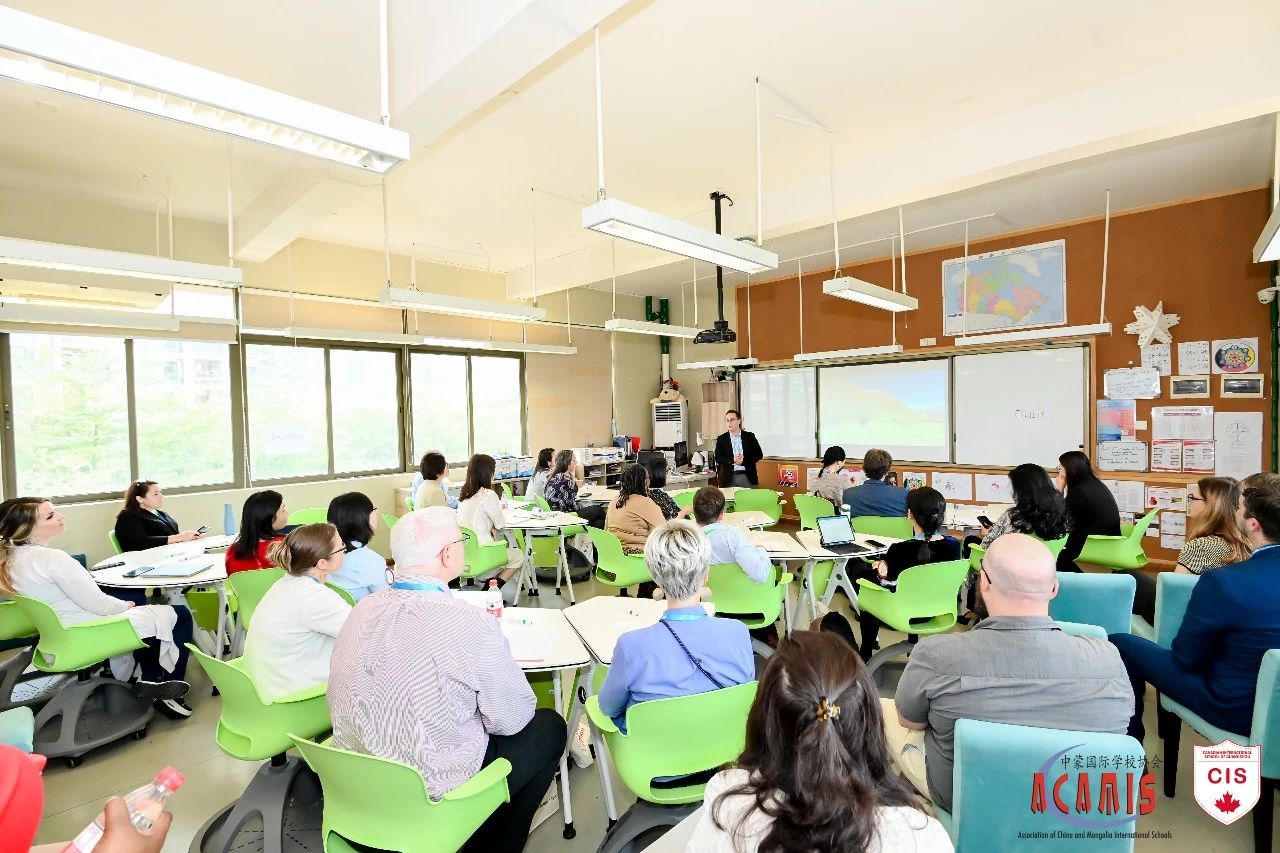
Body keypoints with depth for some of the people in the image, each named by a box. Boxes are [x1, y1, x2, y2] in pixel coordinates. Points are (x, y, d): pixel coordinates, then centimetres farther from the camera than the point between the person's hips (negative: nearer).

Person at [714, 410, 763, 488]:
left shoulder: (749, 436, 6)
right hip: (729, 478, 0)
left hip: (748, 477, 0)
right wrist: (732, 460, -19)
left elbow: (759, 454, 2)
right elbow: (718, 458, -1)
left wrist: (744, 460, -14)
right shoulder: (721, 439, 6)